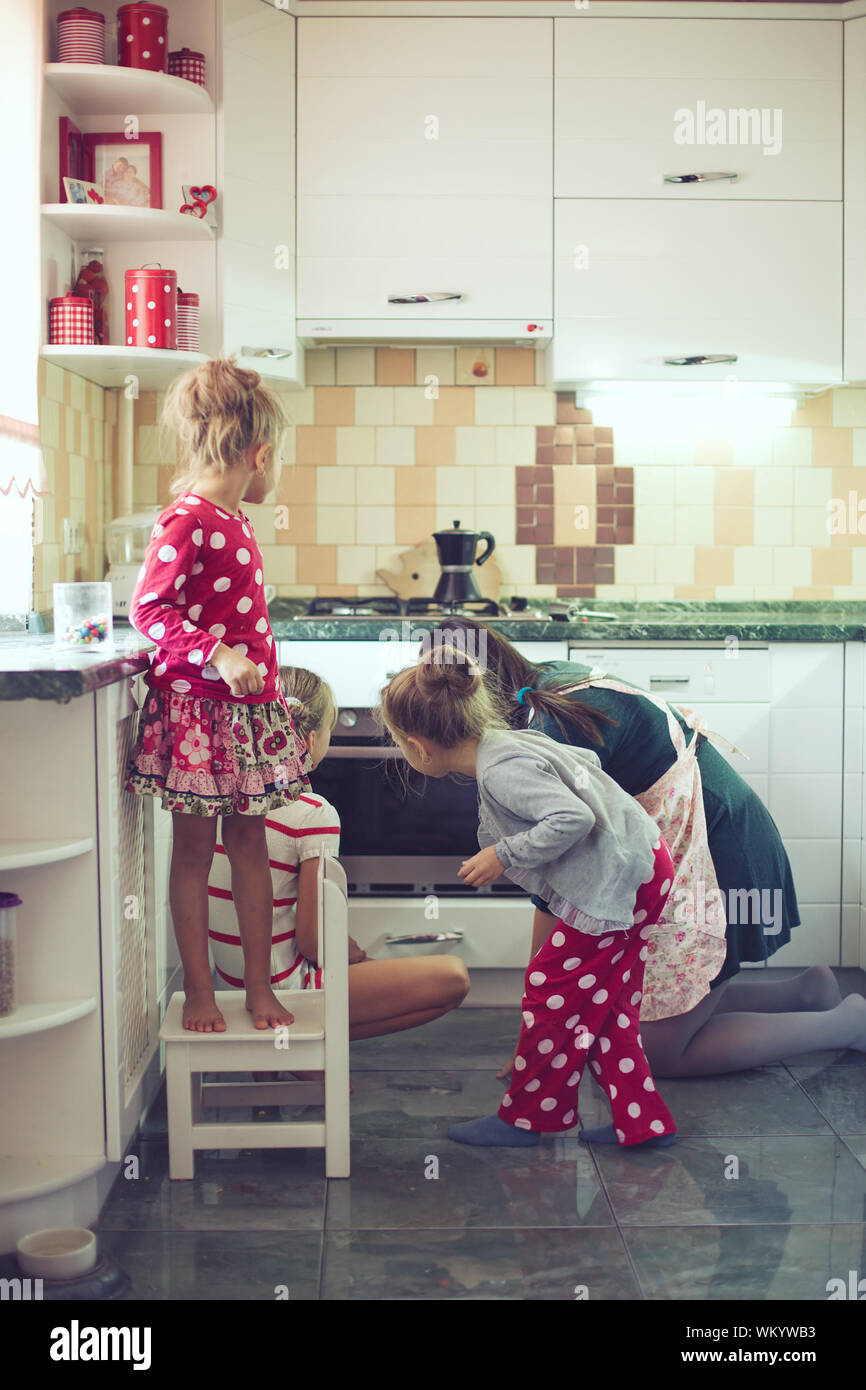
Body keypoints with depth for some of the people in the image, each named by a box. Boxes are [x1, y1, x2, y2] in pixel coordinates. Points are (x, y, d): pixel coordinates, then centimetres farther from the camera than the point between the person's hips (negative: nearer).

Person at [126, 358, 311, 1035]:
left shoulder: (235, 519, 12)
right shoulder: (187, 519, -14)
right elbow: (147, 608, -17)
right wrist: (219, 655, -26)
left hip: (248, 706, 8)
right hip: (197, 705, -8)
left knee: (251, 842, 11)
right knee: (195, 846, 4)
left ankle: (259, 986, 19)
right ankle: (200, 992, 15)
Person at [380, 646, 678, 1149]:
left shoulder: (502, 771, -21)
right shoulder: (510, 741, 8)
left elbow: (571, 819, -30)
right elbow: (586, 760, 21)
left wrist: (504, 855, -19)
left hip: (617, 882, -10)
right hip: (644, 867, 10)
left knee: (552, 990, 2)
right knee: (603, 1002, 16)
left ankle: (527, 1117, 17)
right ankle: (642, 1121, 22)